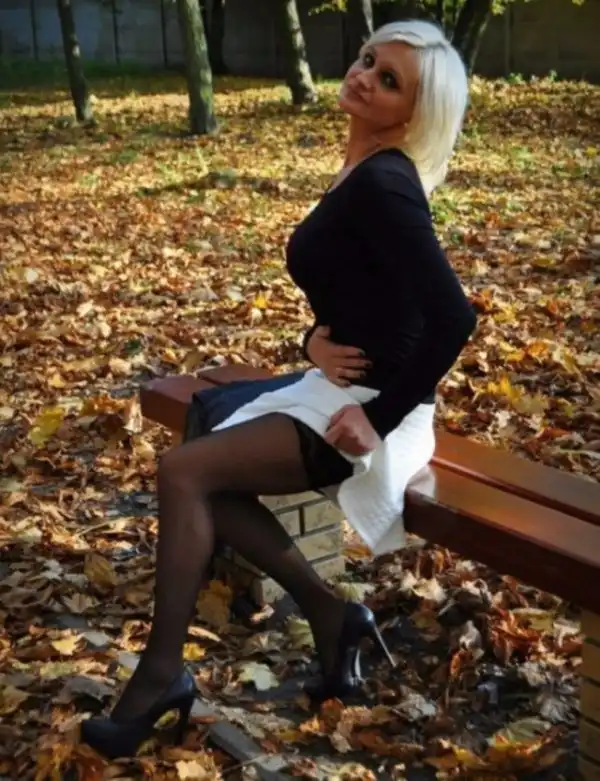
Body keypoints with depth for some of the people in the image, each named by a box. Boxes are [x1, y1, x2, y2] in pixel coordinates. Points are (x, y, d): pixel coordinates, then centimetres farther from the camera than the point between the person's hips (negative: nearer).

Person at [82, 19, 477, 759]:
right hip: (336, 385, 10)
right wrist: (317, 340, -6)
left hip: (370, 401, -10)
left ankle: (161, 671, -2)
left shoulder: (382, 183, -20)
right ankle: (331, 616, 10)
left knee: (184, 471, -15)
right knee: (206, 478, 4)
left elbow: (453, 316, -29)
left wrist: (380, 418, -21)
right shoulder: (364, 175, 10)